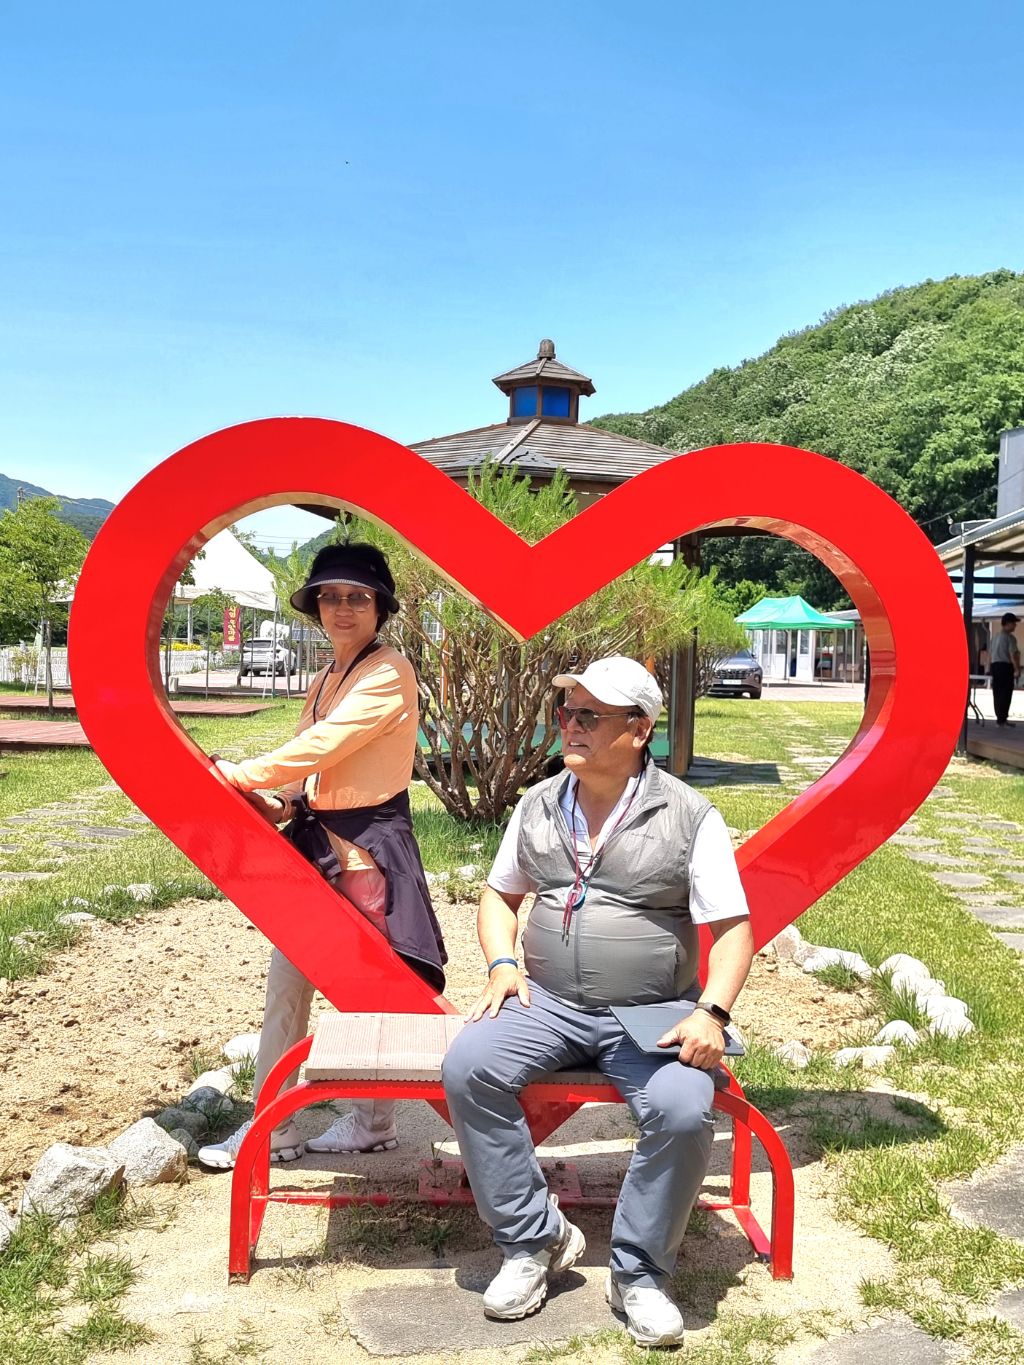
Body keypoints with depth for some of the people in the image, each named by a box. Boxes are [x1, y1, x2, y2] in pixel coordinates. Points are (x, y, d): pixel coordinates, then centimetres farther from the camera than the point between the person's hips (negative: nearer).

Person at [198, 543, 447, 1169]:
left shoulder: (390, 672, -12)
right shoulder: (325, 682, 16)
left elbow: (321, 747, -20)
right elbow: (313, 771, 15)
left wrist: (236, 775, -15)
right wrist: (276, 803, -5)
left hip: (368, 847, -8)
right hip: (318, 844, 9)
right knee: (286, 983, 10)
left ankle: (374, 1122, 22)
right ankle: (272, 1126, 23)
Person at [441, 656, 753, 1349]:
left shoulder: (690, 816, -4)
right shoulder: (539, 805, 8)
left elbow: (733, 927, -4)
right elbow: (499, 894, 19)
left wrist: (711, 1013, -19)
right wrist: (503, 964, 1)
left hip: (651, 1013, -3)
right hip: (547, 1003, 3)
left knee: (683, 1109, -30)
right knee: (468, 1066, -22)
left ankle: (640, 1272, -4)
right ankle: (536, 1240, -4)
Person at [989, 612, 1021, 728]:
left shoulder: (995, 637, 15)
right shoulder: (1010, 637, -10)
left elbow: (990, 654, 18)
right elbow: (1013, 655, -16)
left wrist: (990, 669, 23)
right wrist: (1017, 669, -12)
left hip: (994, 666, 8)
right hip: (1006, 666, -8)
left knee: (997, 693, 10)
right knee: (1006, 694, -3)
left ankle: (999, 717, 17)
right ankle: (1002, 719, -3)